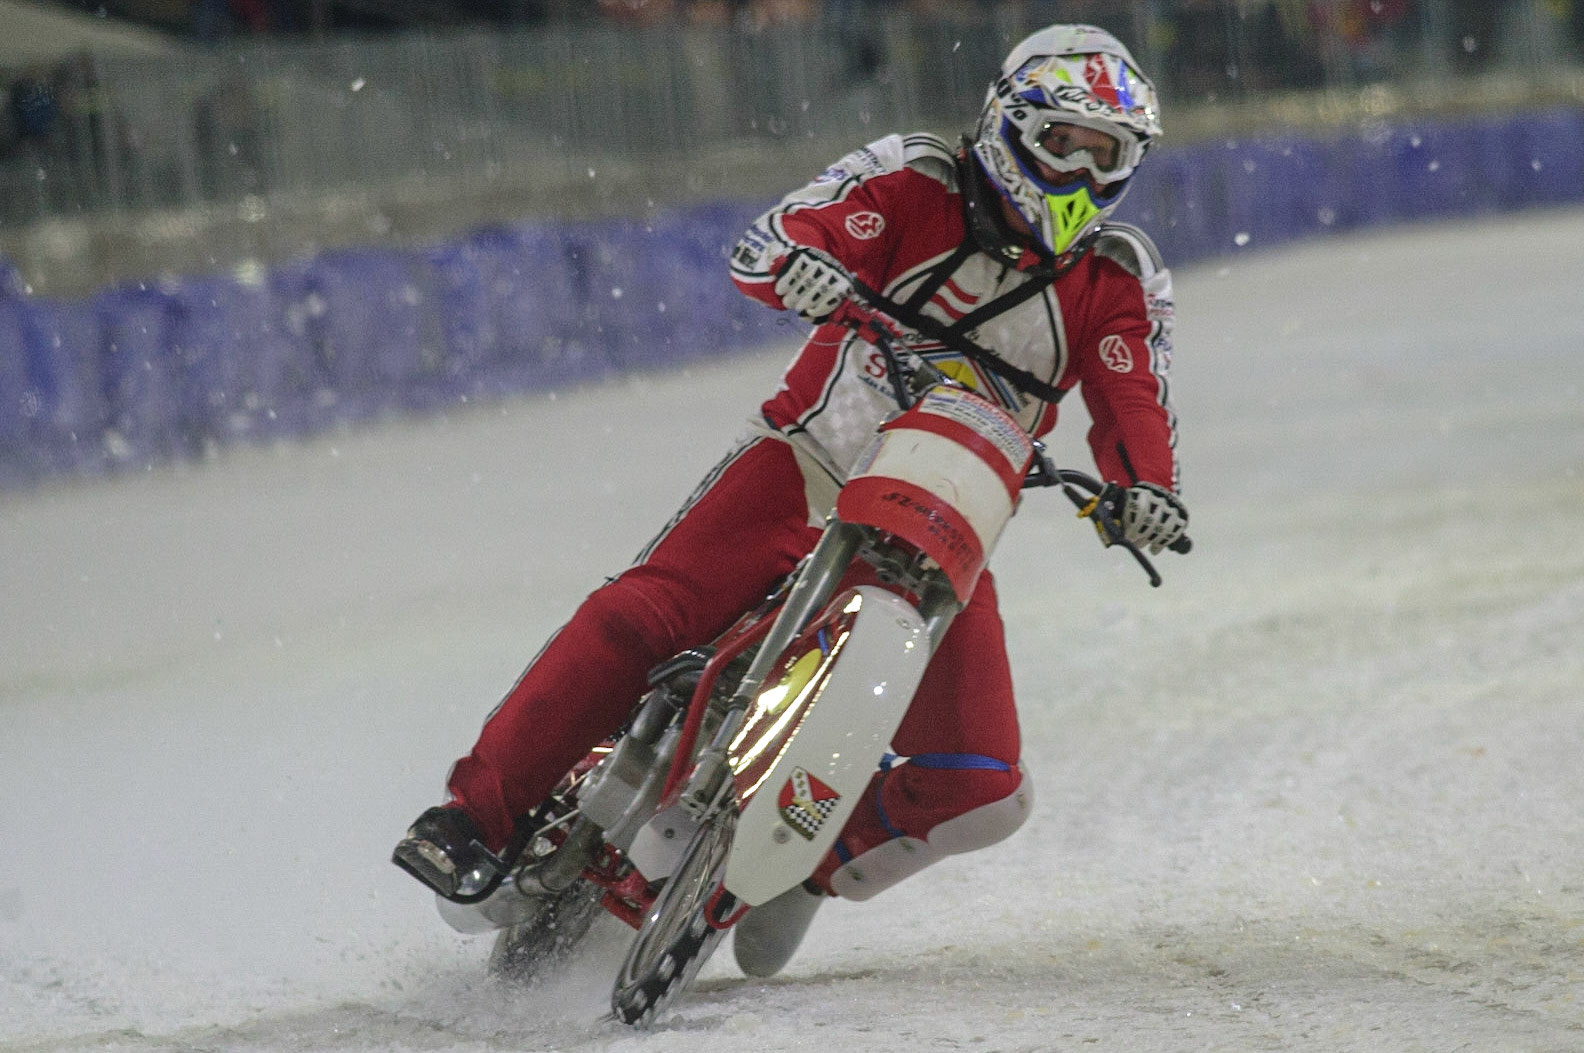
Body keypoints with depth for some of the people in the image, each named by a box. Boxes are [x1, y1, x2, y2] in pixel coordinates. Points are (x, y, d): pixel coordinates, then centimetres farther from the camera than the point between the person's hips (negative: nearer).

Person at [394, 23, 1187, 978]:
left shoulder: (1118, 282, 3)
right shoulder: (921, 182, -5)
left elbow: (1136, 406, -6)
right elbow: (766, 242, -14)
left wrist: (1148, 487, -28)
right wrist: (802, 262, -39)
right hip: (810, 466, -3)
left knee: (981, 790, -11)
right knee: (643, 615, -23)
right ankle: (480, 810, -13)